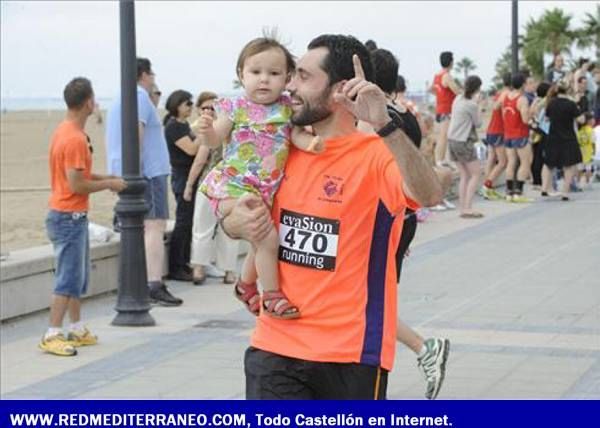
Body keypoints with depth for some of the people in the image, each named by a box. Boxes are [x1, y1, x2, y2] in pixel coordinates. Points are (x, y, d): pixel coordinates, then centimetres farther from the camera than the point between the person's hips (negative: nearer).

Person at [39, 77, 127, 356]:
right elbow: (77, 185, -22)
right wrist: (109, 184, -10)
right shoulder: (75, 139, -21)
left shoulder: (65, 131, 10)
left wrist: (104, 178, 13)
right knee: (68, 279, -8)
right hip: (69, 217, -10)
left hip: (71, 216, 10)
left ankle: (77, 330, 23)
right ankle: (52, 336, -7)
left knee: (78, 277, 16)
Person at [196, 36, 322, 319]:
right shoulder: (235, 108, -6)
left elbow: (297, 134, -6)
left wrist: (310, 142, -28)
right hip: (234, 188, -6)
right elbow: (214, 140, -5)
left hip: (266, 191, 6)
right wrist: (207, 131, -27)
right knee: (268, 237, -19)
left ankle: (246, 285, 47)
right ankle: (272, 296, -6)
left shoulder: (287, 108, 4)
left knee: (261, 242, 21)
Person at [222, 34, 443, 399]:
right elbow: (233, 217, 17)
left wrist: (384, 125, -43)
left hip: (351, 350, -4)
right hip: (276, 345, 4)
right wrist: (238, 223, -7)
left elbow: (429, 195, -33)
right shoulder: (287, 153, 6)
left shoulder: (375, 155, -13)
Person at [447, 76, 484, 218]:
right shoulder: (471, 105, -16)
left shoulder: (458, 99, 7)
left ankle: (462, 207, 13)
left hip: (452, 140, 8)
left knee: (464, 175, 14)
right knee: (475, 173, 2)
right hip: (463, 142, -8)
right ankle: (467, 208, -3)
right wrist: (477, 104, -1)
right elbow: (478, 123, -5)